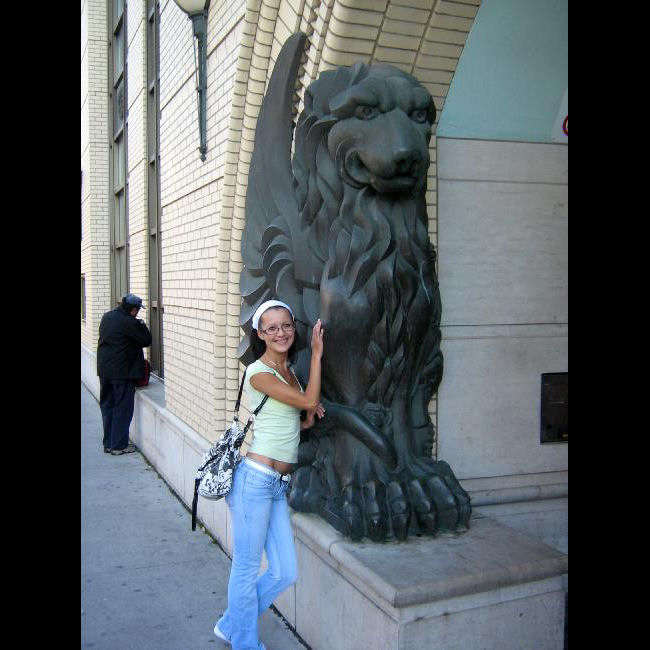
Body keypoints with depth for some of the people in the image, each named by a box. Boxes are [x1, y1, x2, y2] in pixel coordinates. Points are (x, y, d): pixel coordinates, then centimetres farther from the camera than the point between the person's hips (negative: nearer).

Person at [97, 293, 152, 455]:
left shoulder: (107, 317, 8)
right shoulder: (130, 323, -18)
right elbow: (146, 341, -10)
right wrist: (142, 325, 6)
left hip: (104, 370, 8)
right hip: (122, 372, -8)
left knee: (107, 406, 15)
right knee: (123, 409, 1)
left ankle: (108, 443, 22)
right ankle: (119, 446, 4)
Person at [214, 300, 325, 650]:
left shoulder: (288, 371, 15)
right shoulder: (258, 372, -11)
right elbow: (308, 400, -16)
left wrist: (308, 421, 2)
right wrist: (317, 354, -8)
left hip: (277, 486, 8)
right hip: (256, 480, -8)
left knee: (285, 573, 10)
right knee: (246, 570, 6)